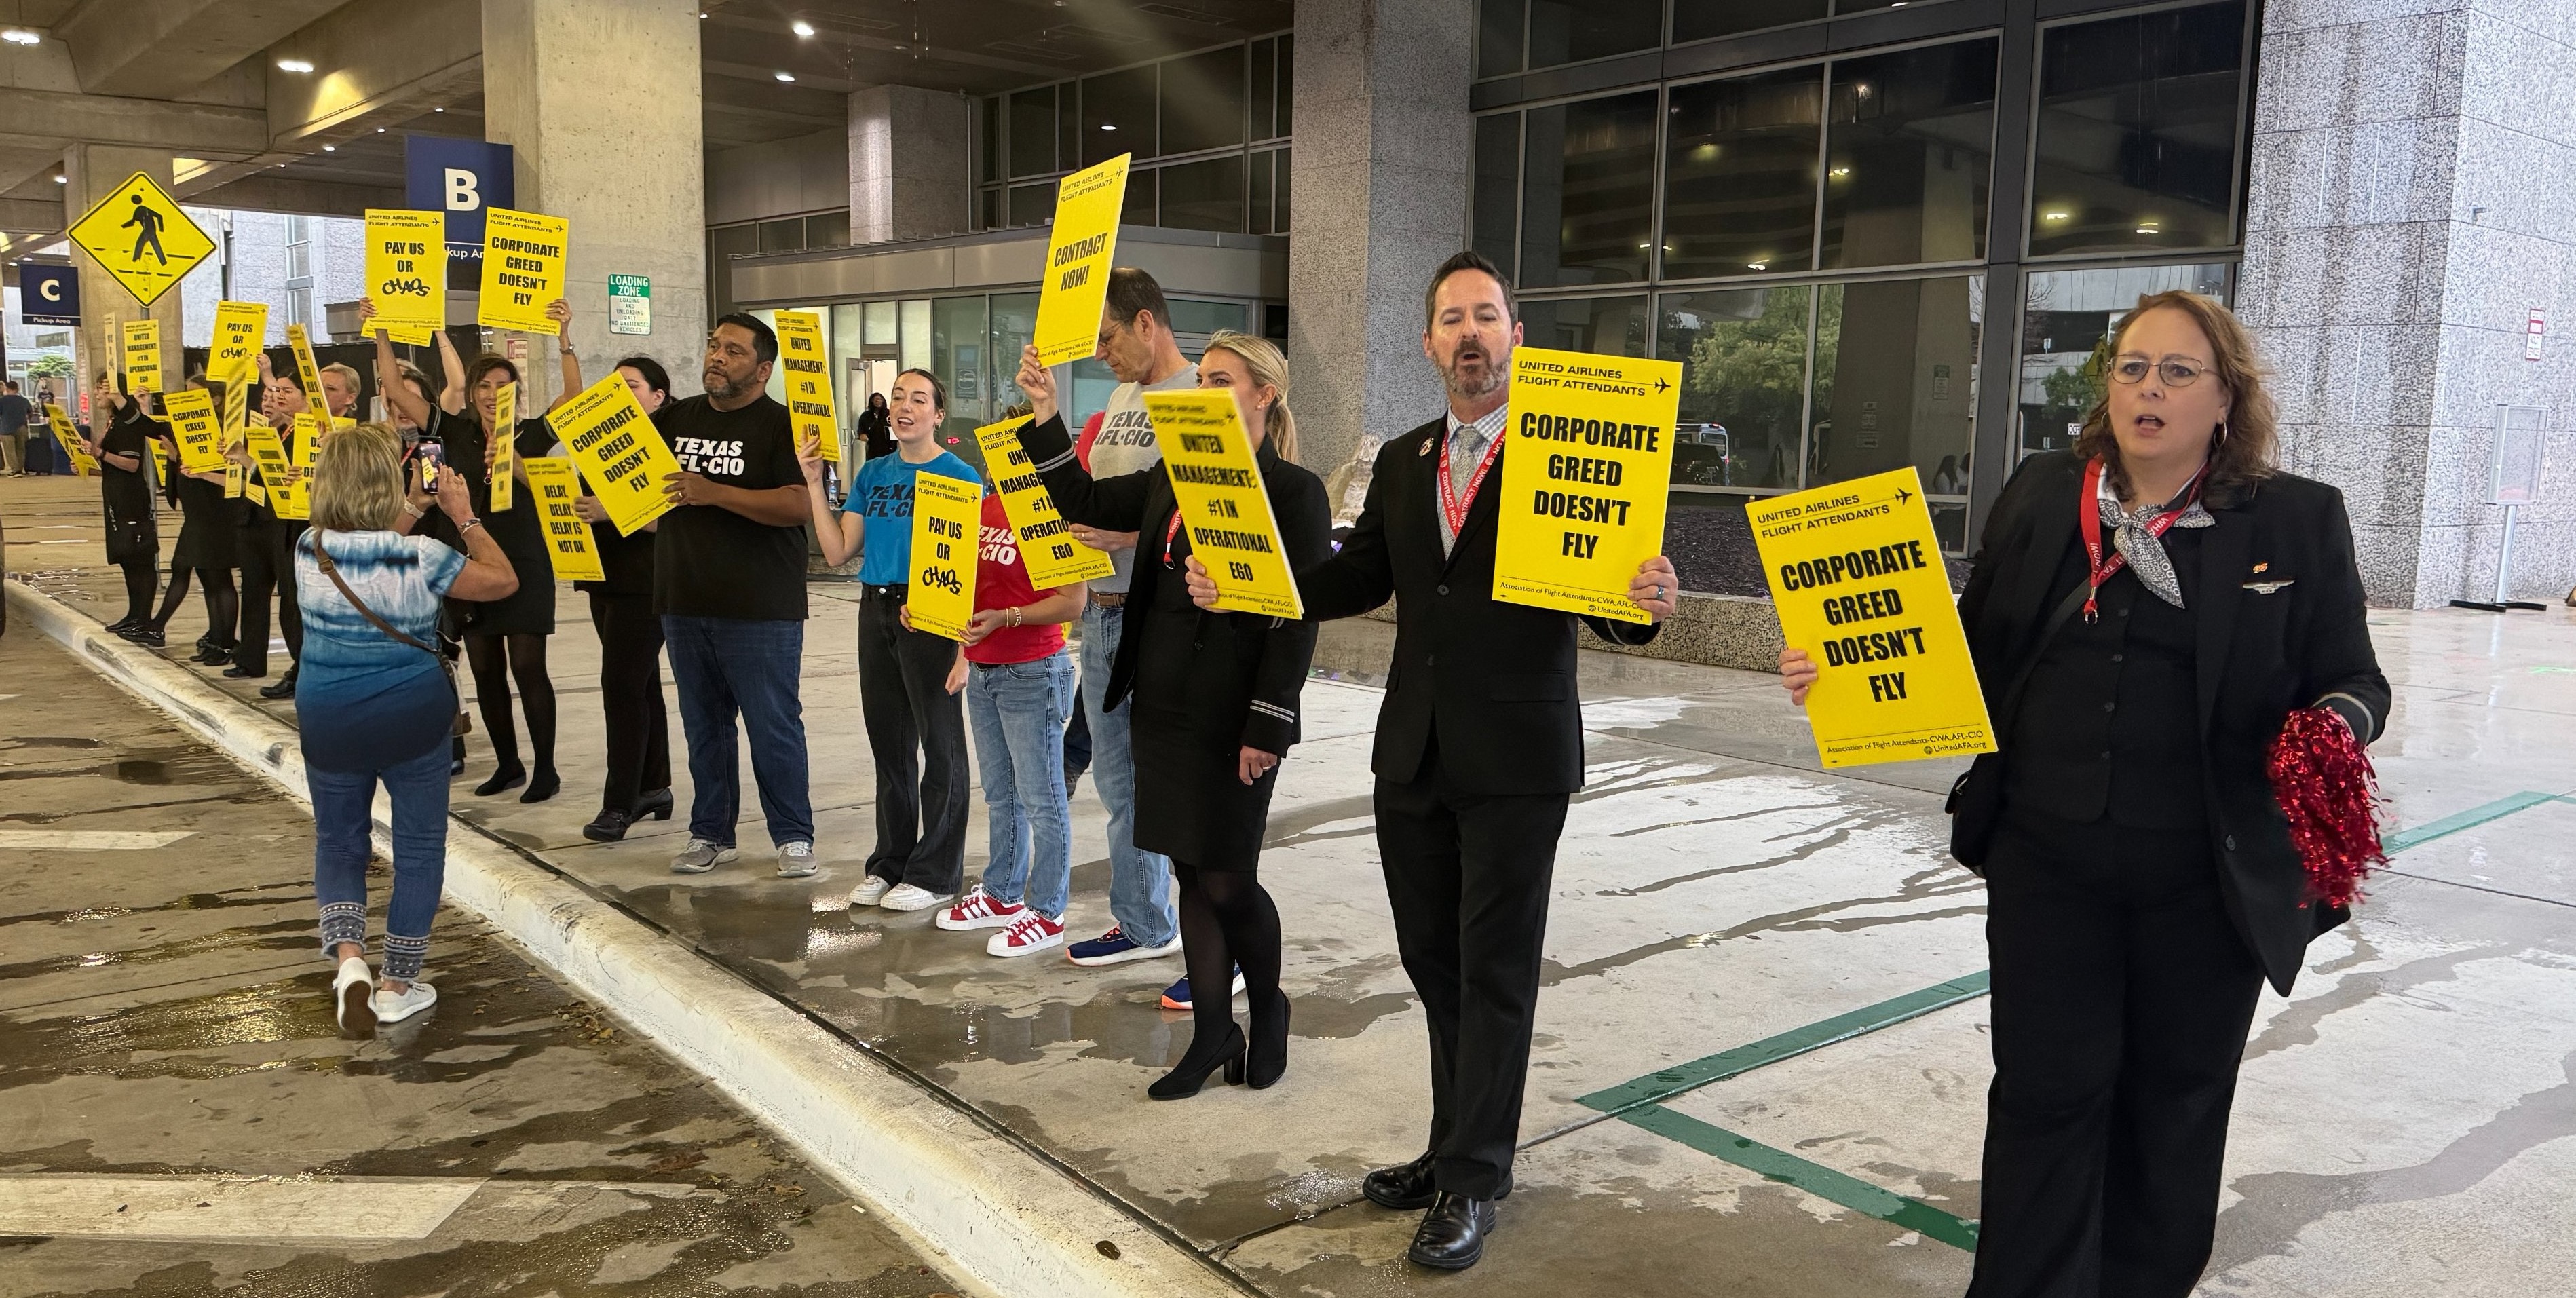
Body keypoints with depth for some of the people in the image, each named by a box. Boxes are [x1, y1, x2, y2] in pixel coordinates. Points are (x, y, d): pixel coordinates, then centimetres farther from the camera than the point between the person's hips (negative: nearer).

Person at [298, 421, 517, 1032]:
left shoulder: (308, 549, -7)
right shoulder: (419, 557, -19)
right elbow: (503, 580, -6)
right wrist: (464, 515, -1)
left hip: (328, 723, 3)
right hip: (412, 720, -3)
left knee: (337, 839, 21)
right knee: (419, 845, 12)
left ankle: (347, 954, 0)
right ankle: (397, 986, 16)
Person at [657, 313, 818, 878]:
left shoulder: (781, 425, -5)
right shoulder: (675, 418, 12)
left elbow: (797, 505, -18)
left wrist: (714, 493, -23)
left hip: (760, 612, -6)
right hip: (683, 604, 6)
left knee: (774, 725, 0)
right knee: (703, 726, 13)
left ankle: (794, 837, 11)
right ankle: (710, 834, 24)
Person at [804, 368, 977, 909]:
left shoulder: (959, 476, -7)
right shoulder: (873, 474, 11)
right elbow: (838, 550, 6)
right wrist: (814, 483, 1)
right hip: (876, 610, 7)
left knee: (938, 742, 2)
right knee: (887, 739, 13)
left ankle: (935, 872, 11)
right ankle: (890, 862, 25)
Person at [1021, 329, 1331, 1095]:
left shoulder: (1293, 492, -9)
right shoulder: (1172, 479, 12)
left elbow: (1297, 621, -12)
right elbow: (1084, 502, 14)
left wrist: (1267, 726, -16)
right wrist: (1045, 417, 3)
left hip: (1235, 716, -6)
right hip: (1164, 706, 7)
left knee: (1227, 881, 0)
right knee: (1191, 875, 11)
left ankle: (1268, 1008, 28)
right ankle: (1213, 1033, 24)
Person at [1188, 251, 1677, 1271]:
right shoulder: (1401, 462, 11)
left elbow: (1602, 598, -10)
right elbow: (1358, 577, 12)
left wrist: (1646, 604, -32)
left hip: (1516, 762, -6)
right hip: (1413, 757, 6)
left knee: (1494, 971, 4)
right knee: (1433, 963, 16)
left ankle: (1472, 1179, 17)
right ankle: (1458, 1147, 33)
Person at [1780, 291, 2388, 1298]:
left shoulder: (2299, 520, -1)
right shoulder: (2040, 495, 5)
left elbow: (2353, 678, 4)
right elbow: (1976, 650, 9)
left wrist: (2338, 723, -20)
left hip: (2210, 876, 0)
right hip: (2048, 858, 1)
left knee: (2173, 1096, 14)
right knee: (2047, 1087, 5)